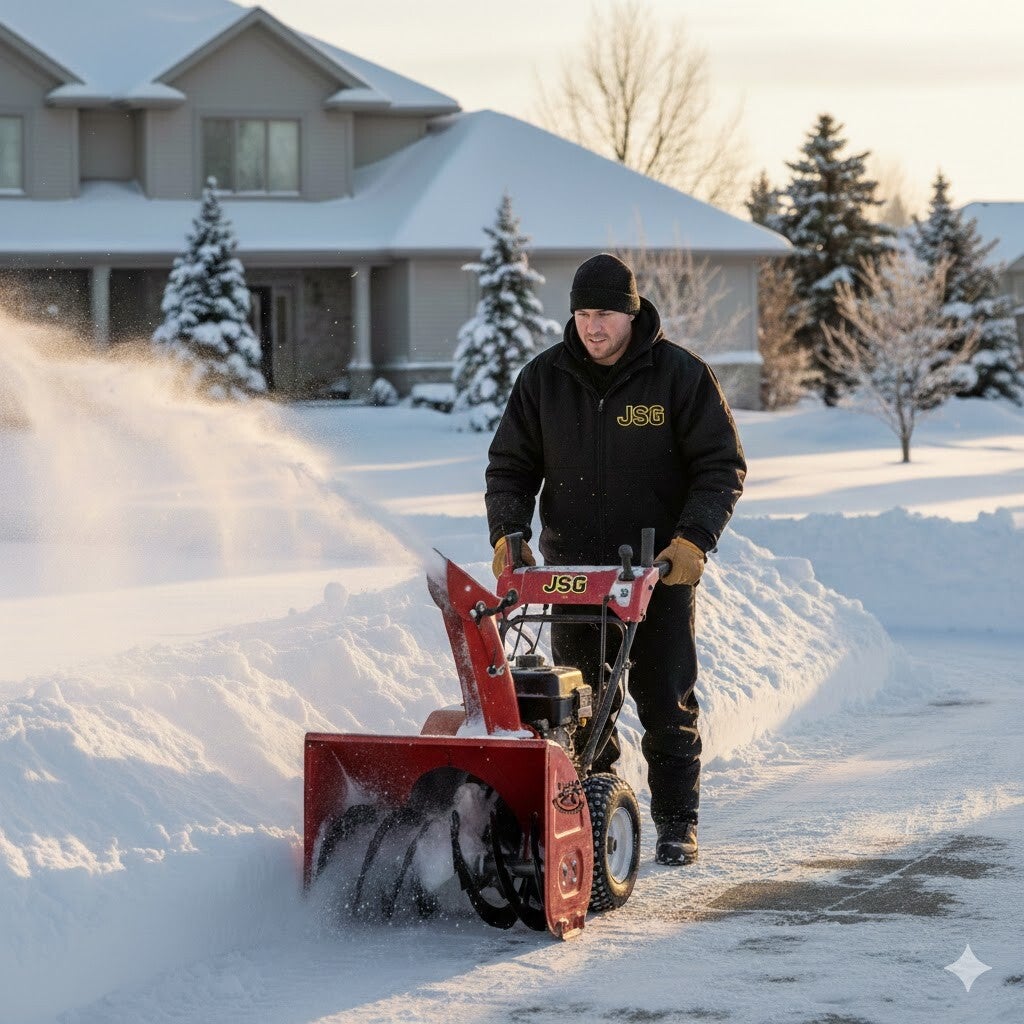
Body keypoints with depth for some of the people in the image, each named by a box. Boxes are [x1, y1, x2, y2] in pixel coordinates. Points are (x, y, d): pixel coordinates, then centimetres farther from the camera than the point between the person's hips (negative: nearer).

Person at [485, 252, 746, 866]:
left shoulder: (680, 376, -6)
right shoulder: (544, 379, 2)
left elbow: (722, 466, -5)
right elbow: (511, 465, 7)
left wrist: (693, 539, -18)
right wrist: (508, 532, -10)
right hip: (572, 568, 3)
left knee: (667, 703, 2)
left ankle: (677, 822, 11)